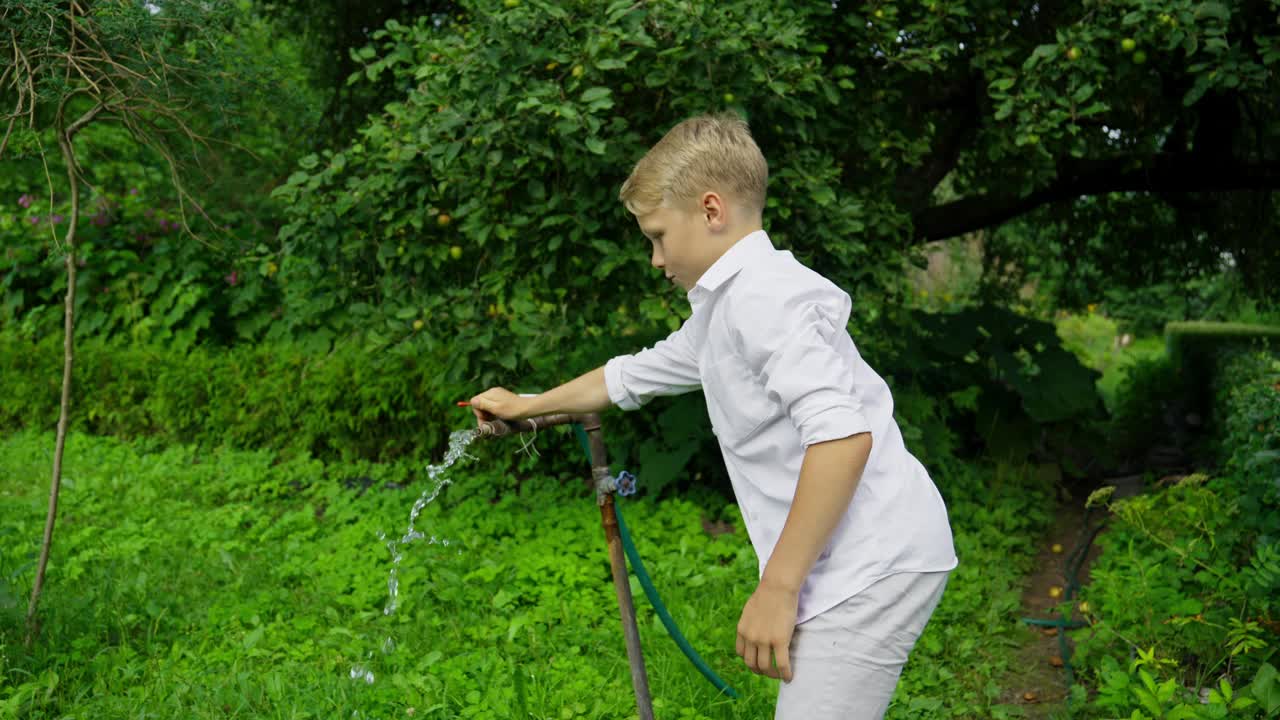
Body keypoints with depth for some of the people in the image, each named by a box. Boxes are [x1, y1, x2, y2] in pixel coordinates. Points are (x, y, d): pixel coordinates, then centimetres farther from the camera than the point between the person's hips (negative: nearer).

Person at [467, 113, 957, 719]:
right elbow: (632, 375, 35)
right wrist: (523, 406, 47)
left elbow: (843, 433, -26)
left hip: (872, 566, -10)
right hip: (851, 571, 10)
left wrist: (777, 586, -22)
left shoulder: (762, 294, -14)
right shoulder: (719, 314, 19)